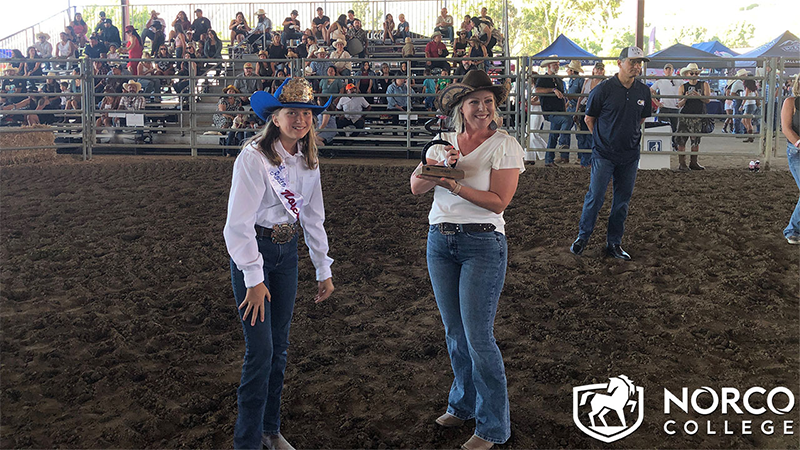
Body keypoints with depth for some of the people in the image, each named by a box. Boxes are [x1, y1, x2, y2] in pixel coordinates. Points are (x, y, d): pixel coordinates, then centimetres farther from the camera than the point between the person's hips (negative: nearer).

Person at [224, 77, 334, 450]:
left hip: (288, 252, 6)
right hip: (251, 251, -6)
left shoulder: (308, 161, 3)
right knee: (260, 350, -7)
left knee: (280, 346, 13)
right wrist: (254, 279, -19)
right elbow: (239, 224, -19)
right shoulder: (254, 157, -18)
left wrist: (324, 270, 11)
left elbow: (313, 217, 11)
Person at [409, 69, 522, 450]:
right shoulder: (443, 143, 8)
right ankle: (463, 404, 36)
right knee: (454, 332, 16)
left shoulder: (505, 146, -6)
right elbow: (416, 187, -1)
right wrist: (440, 166, -17)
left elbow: (499, 202, -15)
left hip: (482, 244, -5)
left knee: (478, 337, -4)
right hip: (440, 241, 5)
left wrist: (455, 186, -22)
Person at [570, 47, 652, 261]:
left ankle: (614, 243, 19)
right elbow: (589, 118, 1)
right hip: (604, 154, -4)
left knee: (622, 201, 8)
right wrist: (602, 139, 6)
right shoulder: (604, 89, -9)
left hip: (630, 155, 4)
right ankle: (582, 237, 13)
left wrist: (630, 137, 15)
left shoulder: (644, 91, 4)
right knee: (595, 197, -4)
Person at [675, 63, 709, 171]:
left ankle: (693, 163, 14)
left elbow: (708, 100, -1)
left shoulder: (704, 85, 7)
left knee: (696, 141, 5)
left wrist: (698, 96, -18)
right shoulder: (683, 87, 7)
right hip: (685, 116, 0)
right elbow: (679, 104, 4)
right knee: (681, 140, -7)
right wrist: (685, 98, -16)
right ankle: (681, 163, -1)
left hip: (698, 117, 1)